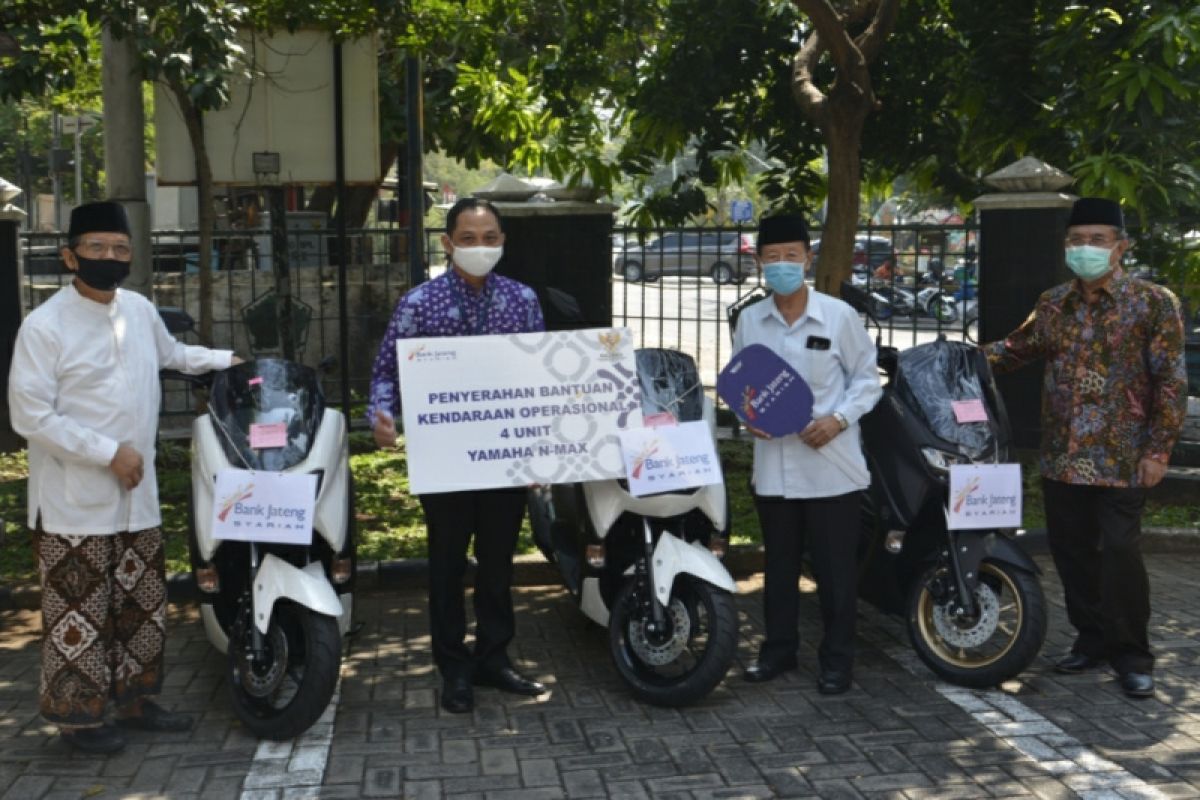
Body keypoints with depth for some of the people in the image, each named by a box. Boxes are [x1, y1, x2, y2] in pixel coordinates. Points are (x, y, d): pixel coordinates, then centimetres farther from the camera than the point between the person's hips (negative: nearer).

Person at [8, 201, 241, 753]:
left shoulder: (140, 310, 7)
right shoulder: (44, 326, -14)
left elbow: (172, 354, 29)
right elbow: (29, 416, -18)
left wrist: (227, 360, 20)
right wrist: (109, 452, -19)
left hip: (136, 495, 7)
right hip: (75, 501, -7)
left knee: (142, 605, 16)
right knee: (79, 614, 1)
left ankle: (135, 700, 31)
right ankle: (78, 716, 16)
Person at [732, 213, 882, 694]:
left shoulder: (839, 316, -5)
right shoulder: (750, 320, 4)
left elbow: (867, 378, 1)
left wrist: (839, 419, -14)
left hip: (831, 465, -3)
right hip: (773, 465, 3)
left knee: (835, 568, 5)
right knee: (779, 565, 16)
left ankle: (837, 659, 18)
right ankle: (778, 648, 31)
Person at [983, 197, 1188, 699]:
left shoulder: (1153, 302, -4)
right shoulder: (1053, 304, 10)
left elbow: (1171, 381, -6)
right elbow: (1016, 348, 23)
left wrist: (1158, 449, -12)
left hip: (1122, 458, -5)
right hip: (1062, 457, 5)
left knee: (1119, 553, -8)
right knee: (1072, 553, 10)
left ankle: (1132, 654, 8)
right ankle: (1093, 638, 27)